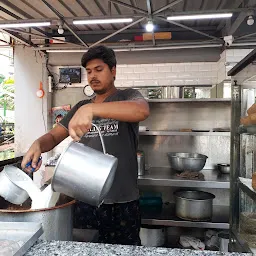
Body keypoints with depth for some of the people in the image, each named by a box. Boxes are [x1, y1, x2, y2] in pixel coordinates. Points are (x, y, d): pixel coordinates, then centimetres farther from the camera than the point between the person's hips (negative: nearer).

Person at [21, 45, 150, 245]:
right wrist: (38, 144, -14)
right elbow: (54, 136, 10)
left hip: (121, 201, -4)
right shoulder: (80, 107, 13)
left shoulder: (127, 96, -2)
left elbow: (142, 111, -25)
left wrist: (91, 109, -36)